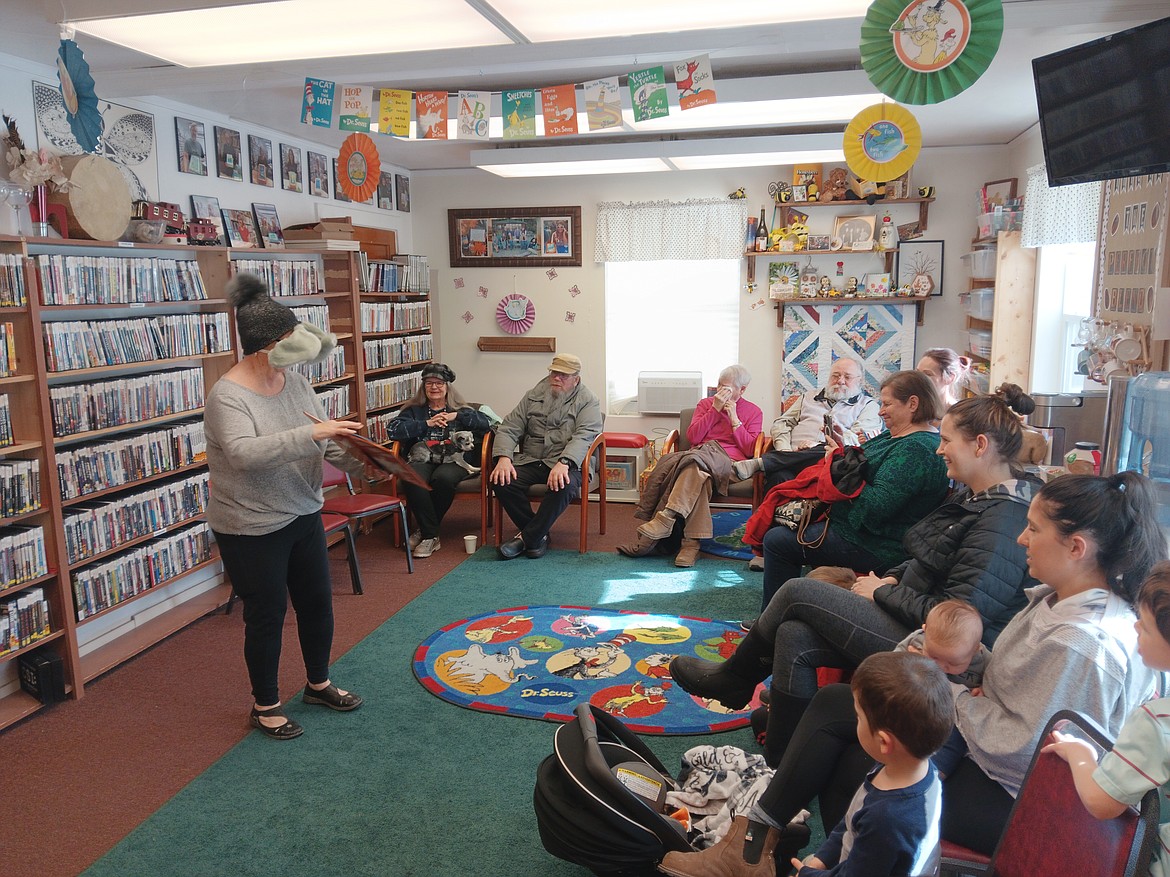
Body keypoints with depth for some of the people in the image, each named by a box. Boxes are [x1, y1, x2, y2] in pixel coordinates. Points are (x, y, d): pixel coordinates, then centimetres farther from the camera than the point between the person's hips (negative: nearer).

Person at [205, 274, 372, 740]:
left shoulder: (294, 383, 1)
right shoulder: (227, 397, -20)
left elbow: (327, 441, 5)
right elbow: (244, 454, -35)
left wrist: (360, 462, -14)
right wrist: (309, 433, -40)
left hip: (303, 516, 7)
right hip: (252, 530, -7)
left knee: (317, 602, 17)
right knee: (267, 615, 6)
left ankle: (319, 683, 40)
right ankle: (265, 705, 28)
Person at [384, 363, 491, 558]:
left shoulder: (460, 410, 21)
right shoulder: (414, 410, 22)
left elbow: (486, 423, 4)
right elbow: (392, 430, 3)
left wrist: (456, 416, -1)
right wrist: (427, 423, -1)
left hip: (452, 460, -1)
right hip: (422, 459, 1)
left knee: (443, 478, -37)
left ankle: (425, 530, -15)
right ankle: (431, 535, -24)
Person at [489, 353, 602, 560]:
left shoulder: (587, 401, 2)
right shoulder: (533, 396, 14)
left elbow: (584, 436, -15)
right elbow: (509, 428, 8)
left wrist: (563, 463, -33)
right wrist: (504, 457, -12)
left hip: (568, 463, -4)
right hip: (530, 461, 4)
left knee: (564, 485, -37)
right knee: (501, 480, -23)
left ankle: (527, 537, -20)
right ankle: (539, 535, -9)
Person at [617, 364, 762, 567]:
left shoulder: (753, 412, 19)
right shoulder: (705, 403, 25)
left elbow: (749, 450, 6)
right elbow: (692, 437, 10)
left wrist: (734, 418, 2)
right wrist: (715, 409, 5)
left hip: (727, 461, -3)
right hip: (698, 454, 3)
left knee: (694, 459, -37)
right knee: (698, 474, -36)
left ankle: (664, 519, -47)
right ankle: (691, 542, -40)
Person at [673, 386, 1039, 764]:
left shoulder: (1003, 521, -22)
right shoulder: (973, 497, 10)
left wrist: (882, 592, -13)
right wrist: (892, 578, 3)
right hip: (910, 617, 9)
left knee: (798, 592, -8)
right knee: (794, 636, -5)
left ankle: (733, 678, 16)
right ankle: (782, 763, 8)